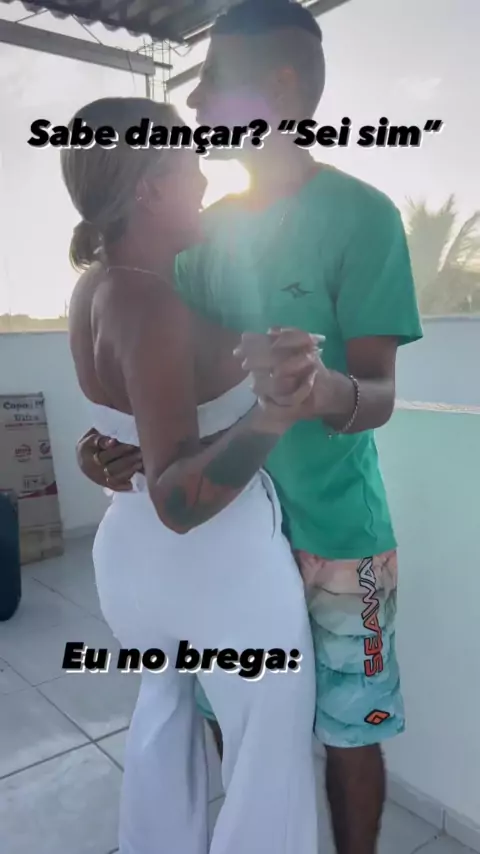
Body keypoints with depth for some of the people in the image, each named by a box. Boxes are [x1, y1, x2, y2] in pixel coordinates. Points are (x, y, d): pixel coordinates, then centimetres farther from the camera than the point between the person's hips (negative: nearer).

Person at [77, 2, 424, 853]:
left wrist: (326, 390, -36)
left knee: (347, 735, 11)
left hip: (336, 535, -5)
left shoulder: (361, 214, -12)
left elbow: (379, 397, -14)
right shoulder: (212, 226, 6)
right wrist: (133, 449, -11)